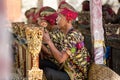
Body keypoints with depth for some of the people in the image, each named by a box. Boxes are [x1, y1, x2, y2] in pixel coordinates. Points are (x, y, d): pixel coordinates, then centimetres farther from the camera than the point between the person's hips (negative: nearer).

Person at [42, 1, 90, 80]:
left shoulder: (72, 36, -19)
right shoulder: (68, 35, 10)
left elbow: (61, 59, -27)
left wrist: (49, 41, -19)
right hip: (70, 71, 9)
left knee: (47, 72, -24)